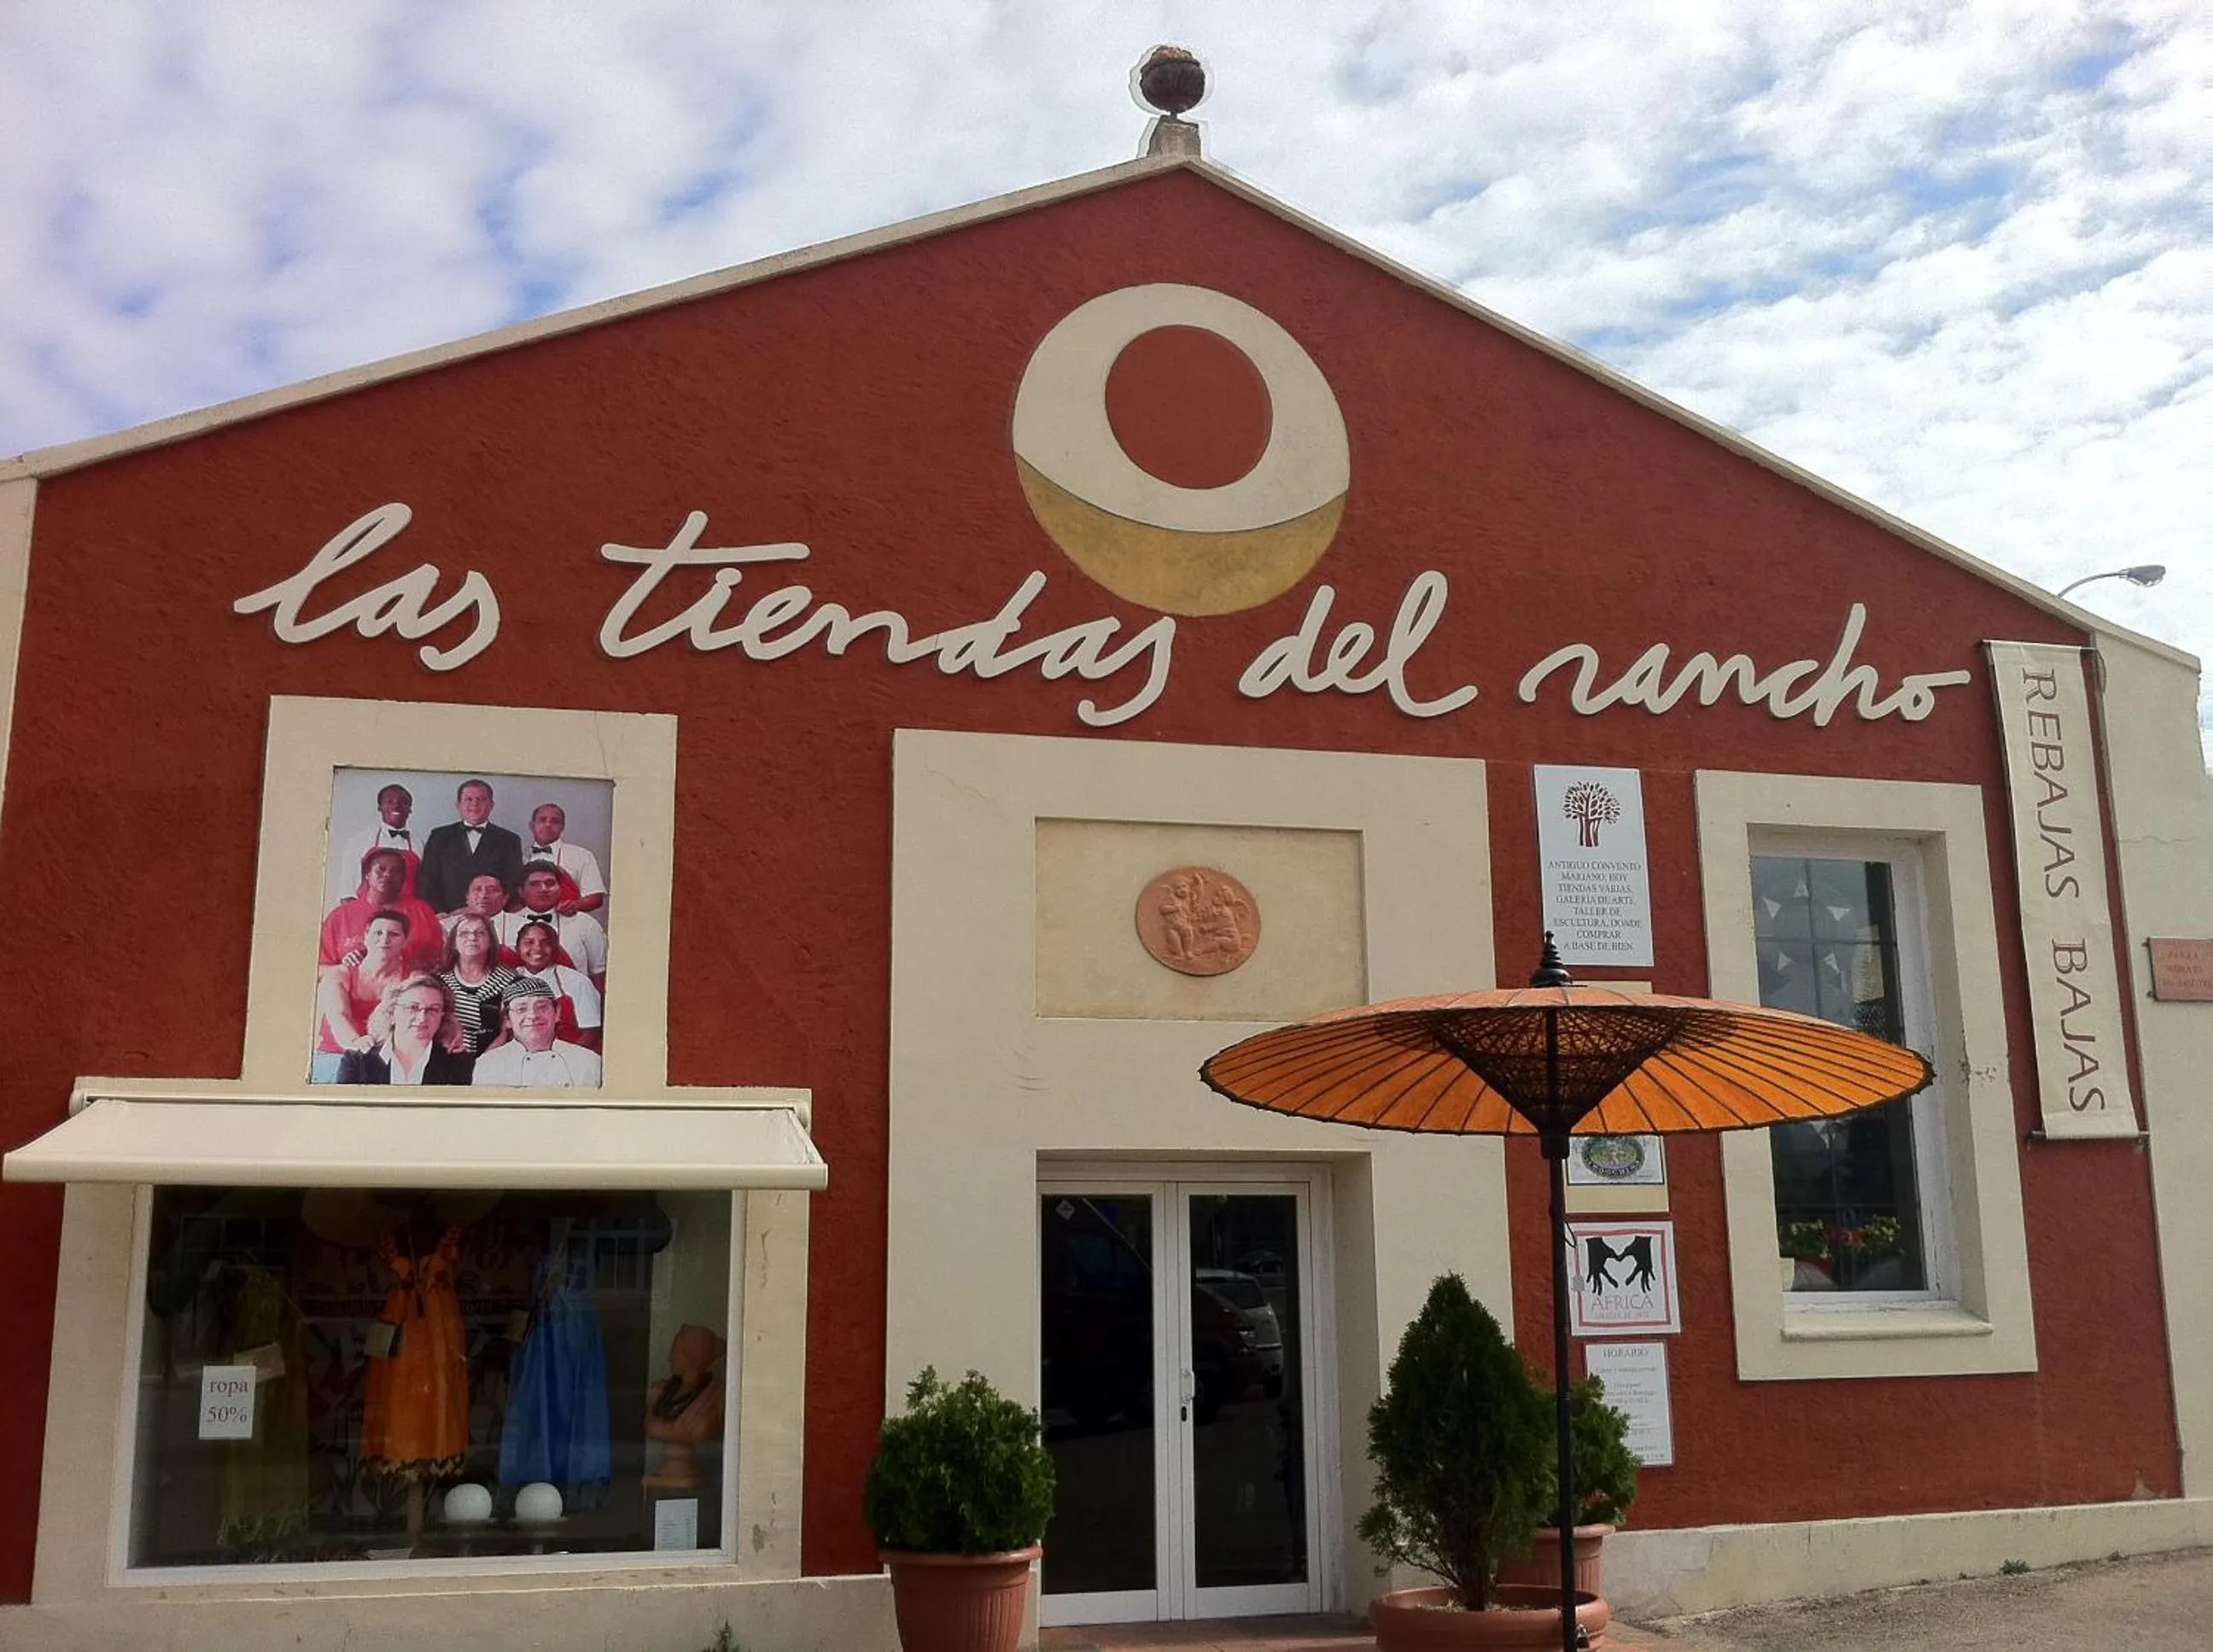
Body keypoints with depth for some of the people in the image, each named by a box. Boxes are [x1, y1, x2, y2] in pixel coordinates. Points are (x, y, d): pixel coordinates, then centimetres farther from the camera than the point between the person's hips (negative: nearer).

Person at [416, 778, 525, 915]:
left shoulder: (509, 840, 11)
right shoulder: (439, 836, 15)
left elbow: (515, 884, 5)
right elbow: (426, 882, 10)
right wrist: (440, 915, -4)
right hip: (448, 917, 1)